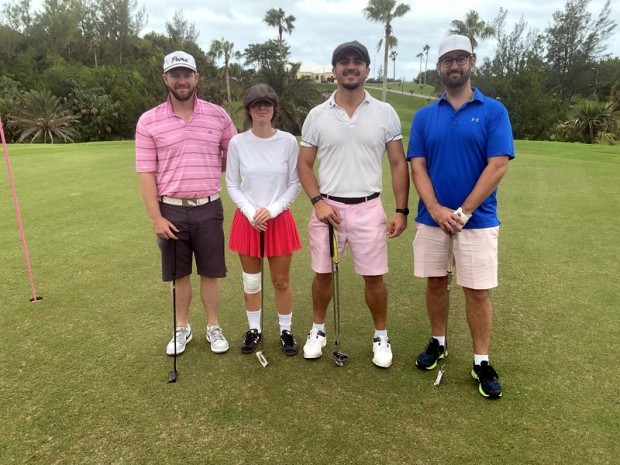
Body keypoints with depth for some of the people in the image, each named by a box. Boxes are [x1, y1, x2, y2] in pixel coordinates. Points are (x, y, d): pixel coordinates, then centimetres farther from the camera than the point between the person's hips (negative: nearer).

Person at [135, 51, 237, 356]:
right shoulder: (149, 121, -3)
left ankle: (213, 328, 26)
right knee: (179, 275, 12)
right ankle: (182, 328, 30)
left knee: (210, 273, 9)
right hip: (171, 210, 0)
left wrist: (209, 171, 2)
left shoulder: (218, 115, 1)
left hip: (208, 208, 1)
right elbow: (146, 173, -4)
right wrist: (155, 217, -8)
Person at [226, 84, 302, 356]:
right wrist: (251, 213, -13)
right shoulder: (237, 143, -4)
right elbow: (231, 184, 0)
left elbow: (295, 184, -2)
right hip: (247, 220, 1)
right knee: (251, 281, 12)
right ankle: (254, 329, 31)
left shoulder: (288, 141, -5)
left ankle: (286, 331, 26)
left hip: (279, 219, -1)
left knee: (281, 281, 8)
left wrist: (272, 210, -13)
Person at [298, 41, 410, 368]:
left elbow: (399, 164, 3)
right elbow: (304, 164, 6)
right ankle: (318, 329, 32)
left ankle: (381, 336, 27)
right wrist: (318, 201, -9)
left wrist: (401, 210, -3)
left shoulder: (385, 113, 2)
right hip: (328, 207, 1)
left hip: (368, 208, 0)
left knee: (374, 277, 6)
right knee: (322, 274, 11)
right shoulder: (317, 115, 2)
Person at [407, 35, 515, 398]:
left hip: (477, 219, -2)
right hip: (431, 218, 3)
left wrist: (463, 212, -14)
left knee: (478, 291, 3)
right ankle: (438, 342, 32)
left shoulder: (493, 111, -2)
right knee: (435, 283, 13)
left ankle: (482, 362, 17)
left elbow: (498, 166, -9)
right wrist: (436, 210, -14)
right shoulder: (424, 116, 6)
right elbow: (418, 167, 0)